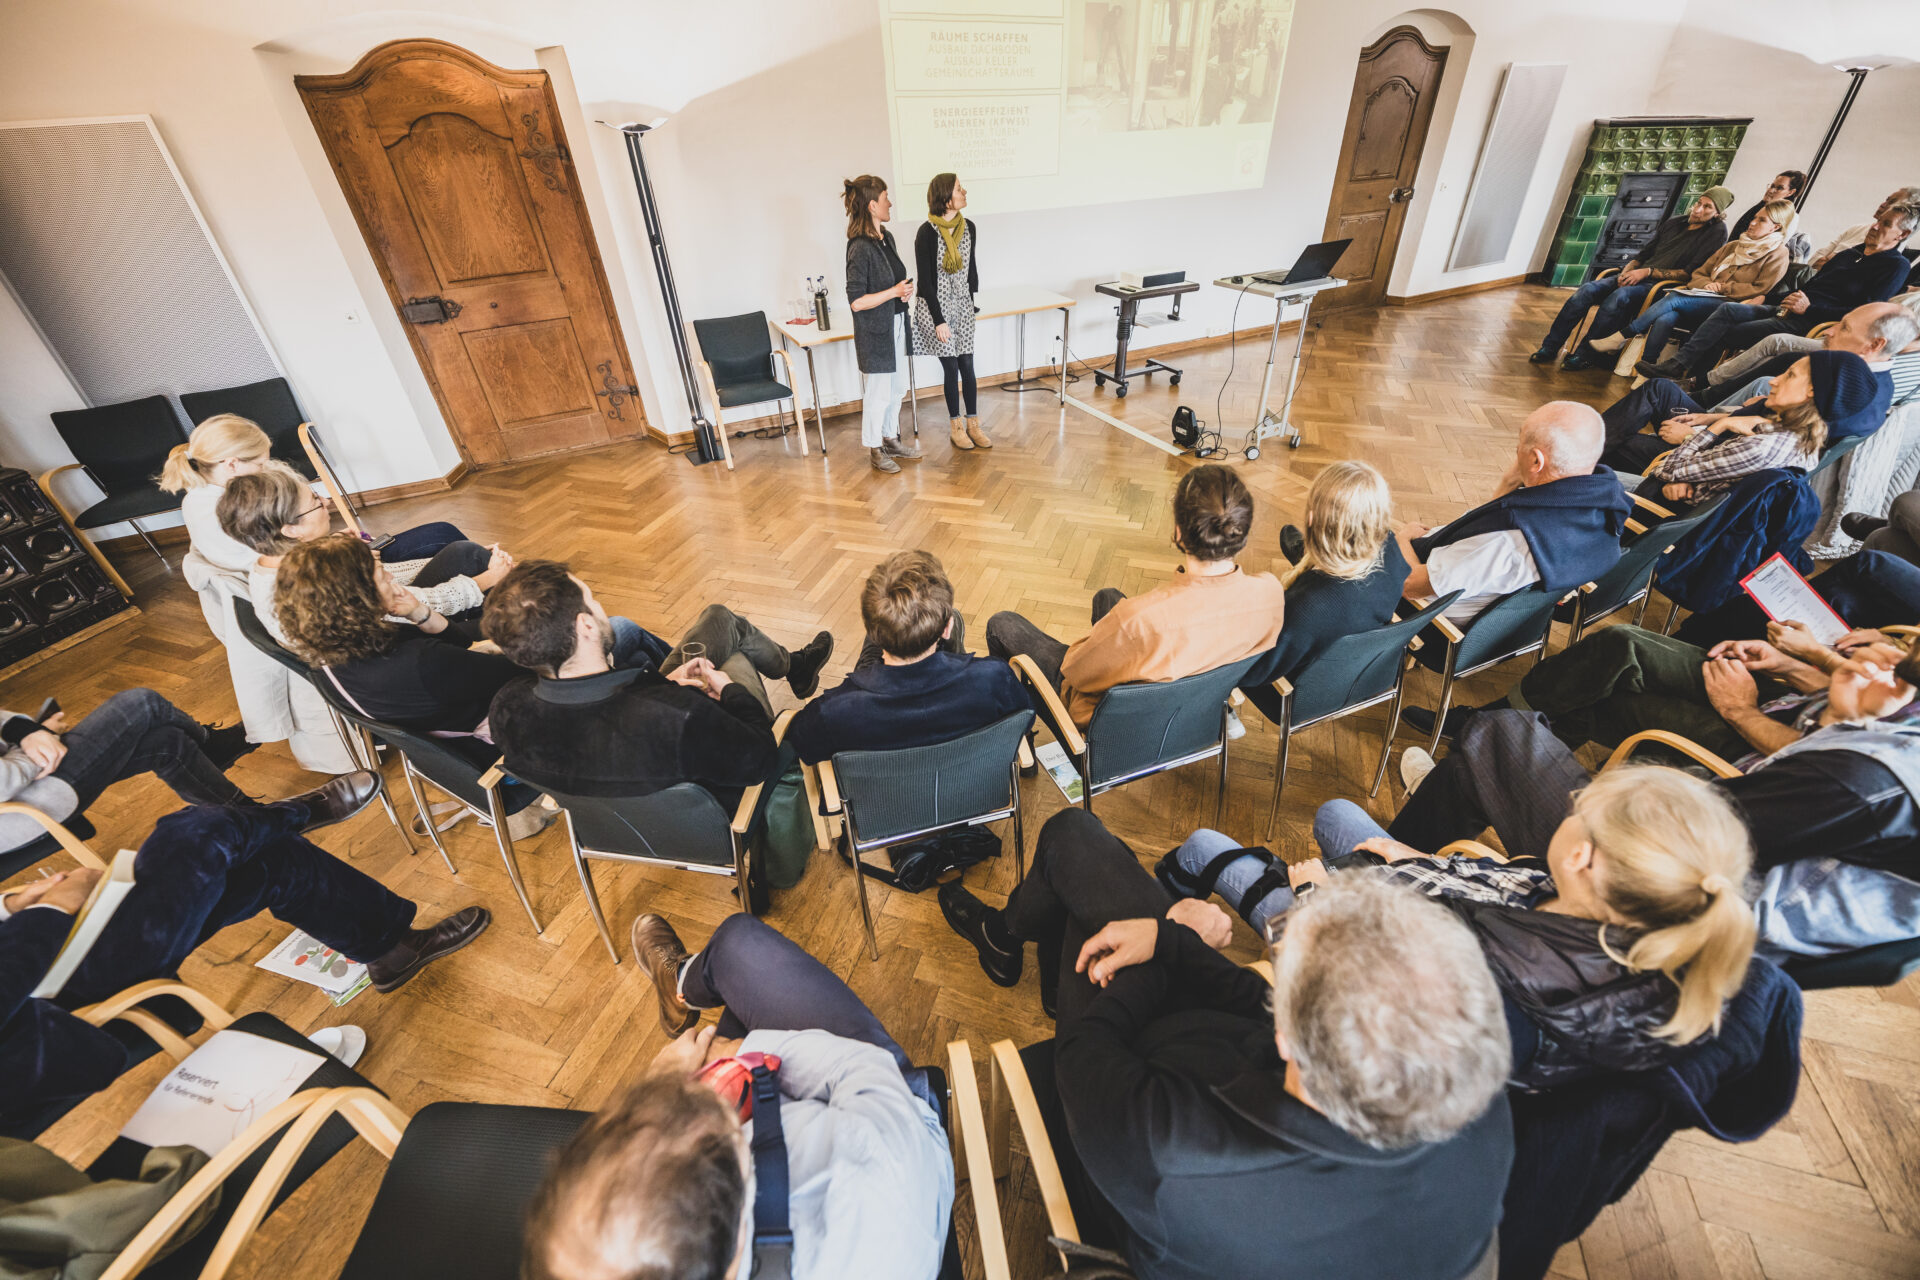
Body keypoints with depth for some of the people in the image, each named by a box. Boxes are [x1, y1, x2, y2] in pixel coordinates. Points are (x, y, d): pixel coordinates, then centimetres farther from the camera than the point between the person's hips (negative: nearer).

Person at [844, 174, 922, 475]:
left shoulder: (886, 237, 8)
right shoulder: (860, 248, -20)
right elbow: (856, 302, -23)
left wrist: (906, 288, 0)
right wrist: (894, 292, -21)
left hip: (895, 326, 9)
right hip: (875, 332, -9)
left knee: (897, 388, 18)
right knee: (878, 394, 3)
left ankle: (890, 439, 34)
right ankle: (874, 449, 19)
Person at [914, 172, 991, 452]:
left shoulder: (968, 227, 4)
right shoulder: (927, 232, -13)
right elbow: (925, 280, -13)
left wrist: (973, 302, 15)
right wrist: (938, 320, -15)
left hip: (962, 304, 5)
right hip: (936, 306, -5)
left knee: (967, 366, 3)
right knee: (951, 367, -1)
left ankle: (973, 425, 13)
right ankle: (956, 426, 13)